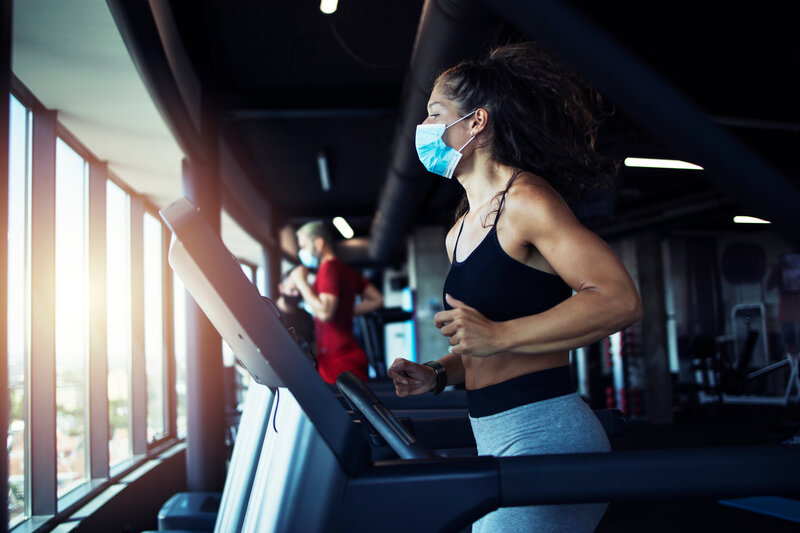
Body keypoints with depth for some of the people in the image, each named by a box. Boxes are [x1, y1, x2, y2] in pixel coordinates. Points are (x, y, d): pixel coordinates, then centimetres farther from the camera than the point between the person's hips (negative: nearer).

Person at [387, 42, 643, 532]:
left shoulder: (525, 199, -10)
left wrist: (498, 335, -23)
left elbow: (620, 299, -20)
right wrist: (438, 374, 6)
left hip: (546, 434, -9)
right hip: (494, 440, 9)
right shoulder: (461, 230, 16)